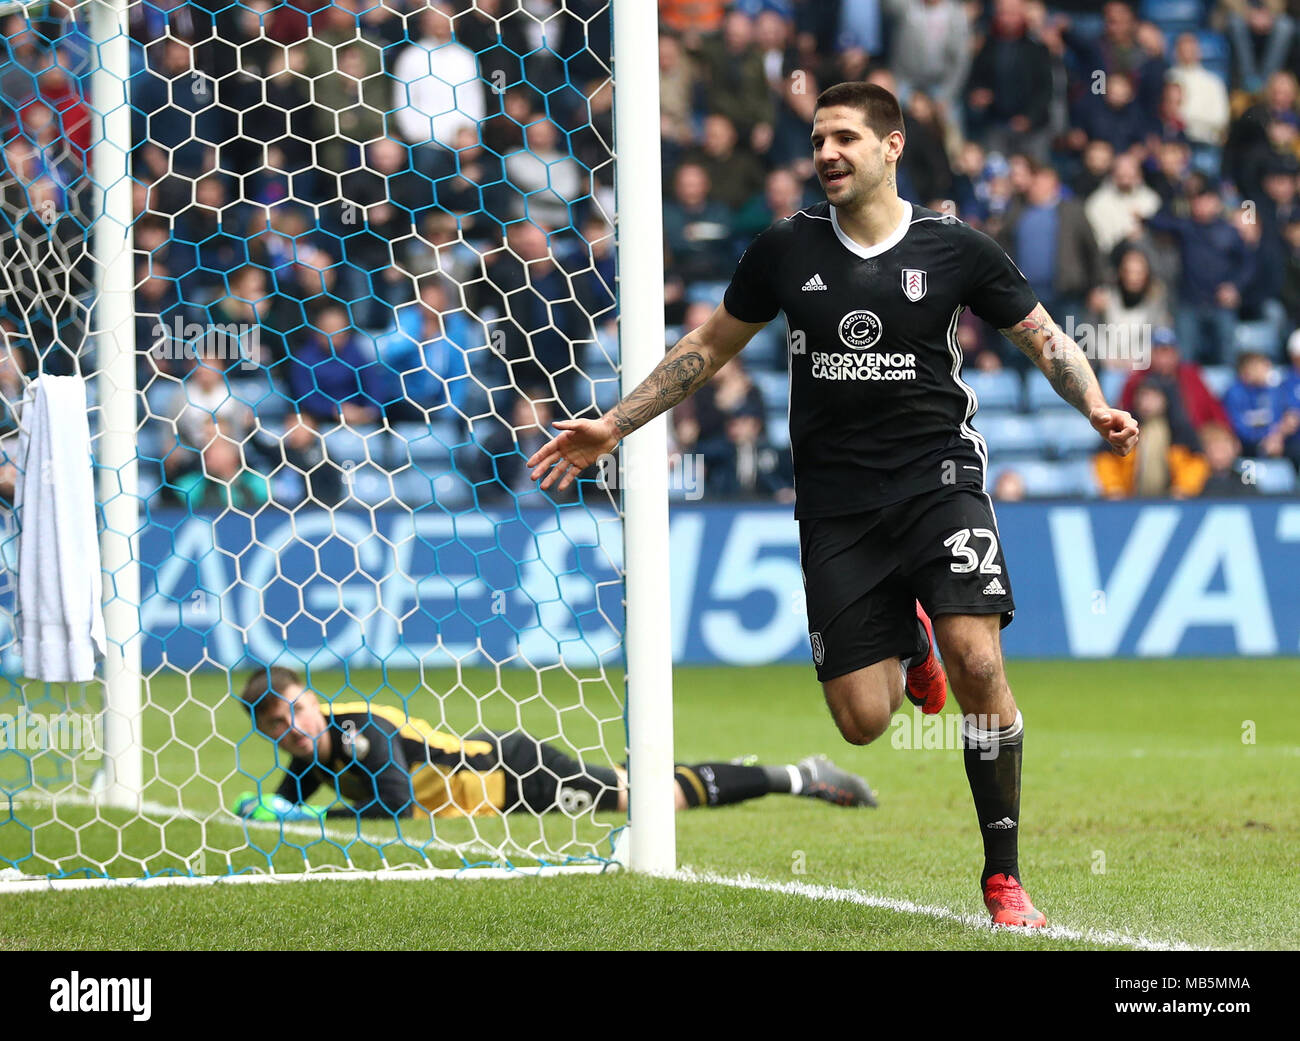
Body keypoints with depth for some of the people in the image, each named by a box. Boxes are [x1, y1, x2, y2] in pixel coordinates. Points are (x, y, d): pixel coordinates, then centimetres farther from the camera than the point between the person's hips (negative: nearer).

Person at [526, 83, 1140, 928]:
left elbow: (1044, 337, 9)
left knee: (978, 663, -22)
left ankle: (1003, 874, -7)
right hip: (836, 502, 2)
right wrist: (614, 427, 10)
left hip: (939, 478, -2)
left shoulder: (955, 249, -2)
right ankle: (903, 646, 34)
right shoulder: (786, 250, 3)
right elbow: (710, 345, 15)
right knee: (862, 722, -5)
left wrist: (1096, 407, -11)